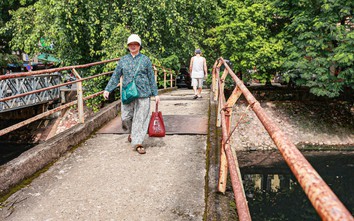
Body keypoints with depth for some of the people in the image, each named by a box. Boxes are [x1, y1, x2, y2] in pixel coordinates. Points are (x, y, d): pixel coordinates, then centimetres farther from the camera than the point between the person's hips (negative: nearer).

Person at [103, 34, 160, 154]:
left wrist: (155, 94, 4)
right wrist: (107, 89, 5)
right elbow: (115, 76, 11)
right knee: (126, 117, 5)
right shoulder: (123, 60, 9)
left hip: (143, 94, -2)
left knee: (140, 118, -2)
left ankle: (138, 143, 7)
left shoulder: (145, 60, 5)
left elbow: (151, 78, 7)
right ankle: (131, 132, 37)